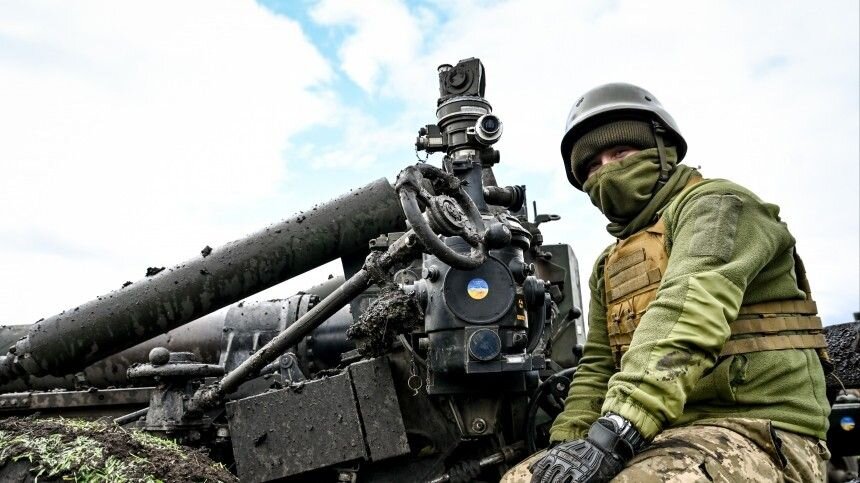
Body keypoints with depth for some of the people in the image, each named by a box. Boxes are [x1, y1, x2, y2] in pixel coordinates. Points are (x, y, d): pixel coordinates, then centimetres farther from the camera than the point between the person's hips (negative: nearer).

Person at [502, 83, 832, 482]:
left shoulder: (714, 203, -2)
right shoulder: (609, 267, 21)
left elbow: (689, 316, -21)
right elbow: (597, 366, 16)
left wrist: (613, 432, -31)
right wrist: (567, 442, -3)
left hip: (757, 431, -7)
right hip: (668, 434, 7)